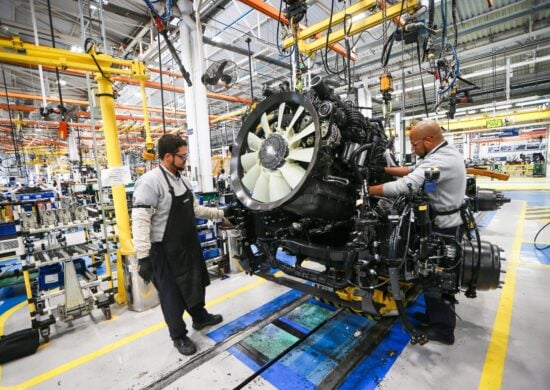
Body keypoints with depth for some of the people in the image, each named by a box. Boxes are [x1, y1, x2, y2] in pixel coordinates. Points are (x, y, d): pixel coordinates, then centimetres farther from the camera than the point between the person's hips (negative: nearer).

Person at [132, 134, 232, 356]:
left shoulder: (182, 180, 6)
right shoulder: (150, 182, -21)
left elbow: (194, 209, 16)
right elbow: (140, 221, -24)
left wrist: (220, 214, 12)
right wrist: (143, 257, -26)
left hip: (189, 245, 9)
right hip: (165, 252, -8)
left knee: (195, 284, 24)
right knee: (171, 294, 10)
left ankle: (200, 318, 47)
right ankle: (179, 336, 31)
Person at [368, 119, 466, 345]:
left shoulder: (440, 161, -25)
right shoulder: (445, 152, 9)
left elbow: (405, 186, -32)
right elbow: (413, 171, 13)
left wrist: (369, 190, -23)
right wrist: (384, 170, 4)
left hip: (444, 227, -10)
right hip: (448, 222, 10)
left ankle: (442, 329, 19)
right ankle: (436, 316, 37)